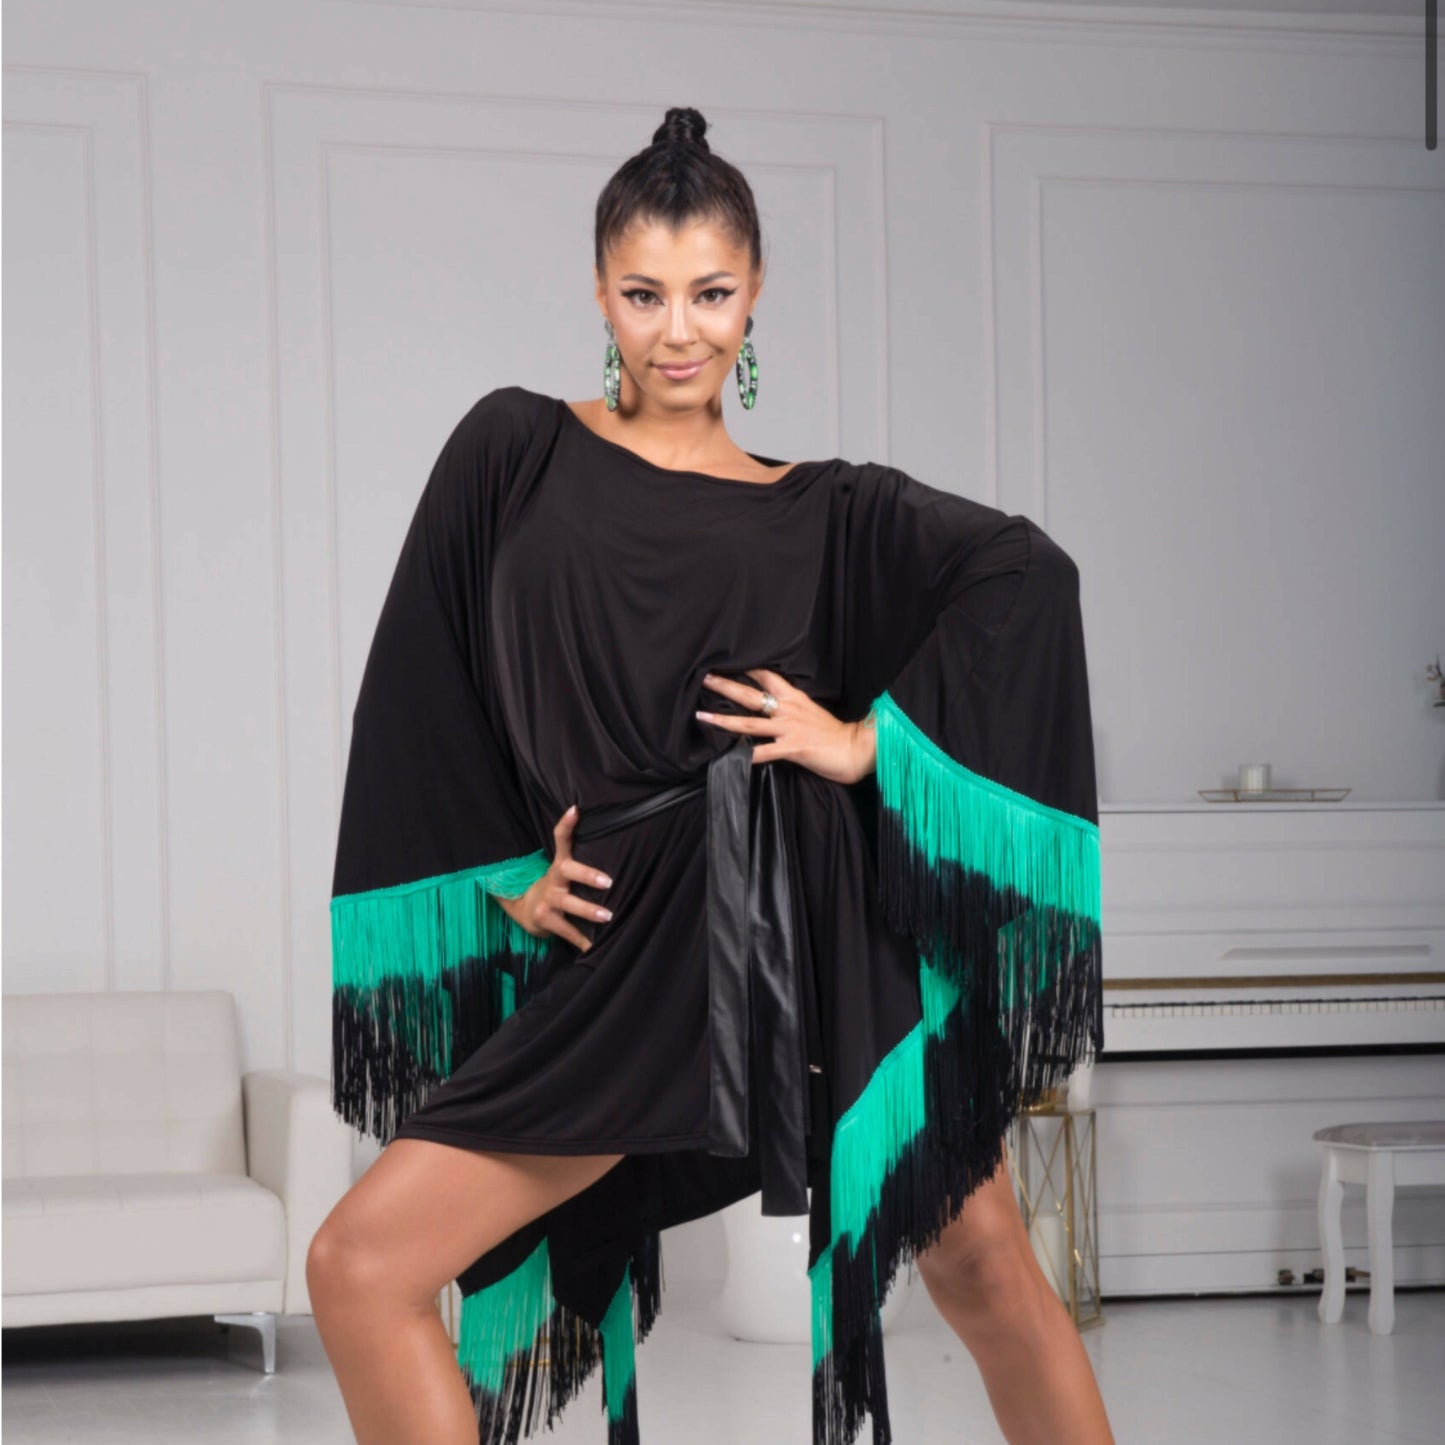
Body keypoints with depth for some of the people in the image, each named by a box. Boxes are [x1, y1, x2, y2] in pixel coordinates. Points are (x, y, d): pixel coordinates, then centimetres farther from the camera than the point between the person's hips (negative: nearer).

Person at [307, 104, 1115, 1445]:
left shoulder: (821, 511, 10)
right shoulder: (512, 451, 11)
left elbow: (1028, 571, -2)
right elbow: (420, 693, 11)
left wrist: (870, 737, -9)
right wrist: (504, 866, 3)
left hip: (818, 913, -1)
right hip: (632, 938, 2)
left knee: (983, 1265, -2)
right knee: (358, 1267, -5)